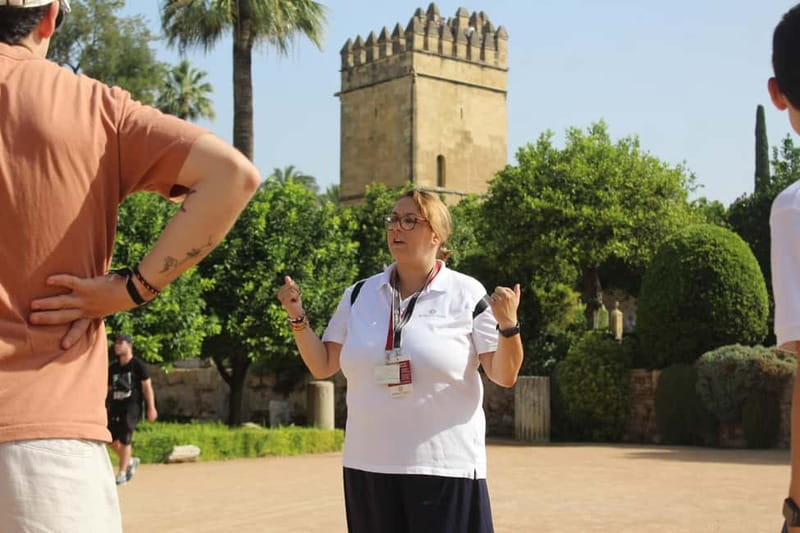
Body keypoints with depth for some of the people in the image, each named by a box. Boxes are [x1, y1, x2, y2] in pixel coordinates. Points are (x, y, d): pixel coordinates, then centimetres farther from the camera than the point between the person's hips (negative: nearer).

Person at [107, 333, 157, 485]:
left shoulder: (138, 365, -2)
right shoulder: (113, 367, 15)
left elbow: (147, 386, -5)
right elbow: (108, 389, 20)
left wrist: (151, 408, -12)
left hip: (132, 406, -6)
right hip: (115, 406, 6)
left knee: (124, 439, -10)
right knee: (112, 439, 3)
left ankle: (122, 473, 1)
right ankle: (130, 461, 26)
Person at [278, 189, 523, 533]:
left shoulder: (467, 294, -4)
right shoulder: (359, 295, 7)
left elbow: (504, 376, -6)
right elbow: (322, 366, 10)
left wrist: (508, 325, -23)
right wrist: (297, 317, -3)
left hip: (446, 467, -4)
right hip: (368, 465, 4)